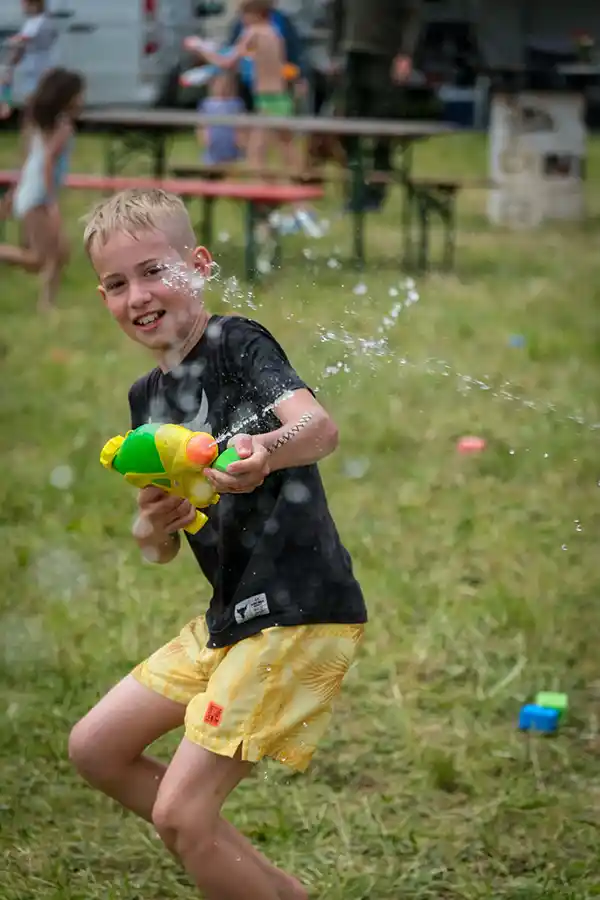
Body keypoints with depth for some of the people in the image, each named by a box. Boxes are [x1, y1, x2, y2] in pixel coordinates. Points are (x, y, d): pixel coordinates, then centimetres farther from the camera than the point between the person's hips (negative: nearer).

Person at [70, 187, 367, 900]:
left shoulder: (238, 343, -11)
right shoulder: (147, 396, 13)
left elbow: (320, 425, -30)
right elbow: (158, 548, 12)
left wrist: (269, 450, -52)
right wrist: (153, 524, -12)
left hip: (300, 614, -9)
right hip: (229, 619, 9)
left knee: (179, 812, -12)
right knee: (96, 749, 16)